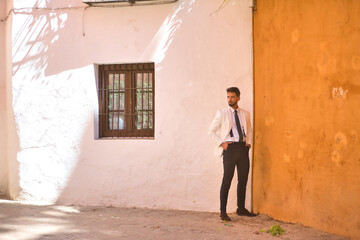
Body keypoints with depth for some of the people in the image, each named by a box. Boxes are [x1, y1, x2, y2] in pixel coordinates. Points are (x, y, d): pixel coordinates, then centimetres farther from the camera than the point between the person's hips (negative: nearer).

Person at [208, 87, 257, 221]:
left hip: (243, 148, 4)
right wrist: (221, 143, -7)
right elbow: (211, 131, 4)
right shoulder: (222, 113, 1)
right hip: (230, 147, -4)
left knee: (243, 180, 8)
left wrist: (249, 142, 9)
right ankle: (223, 212, -1)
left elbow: (249, 130, 25)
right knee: (227, 180, -7)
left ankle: (241, 209, 21)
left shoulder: (245, 114, 12)